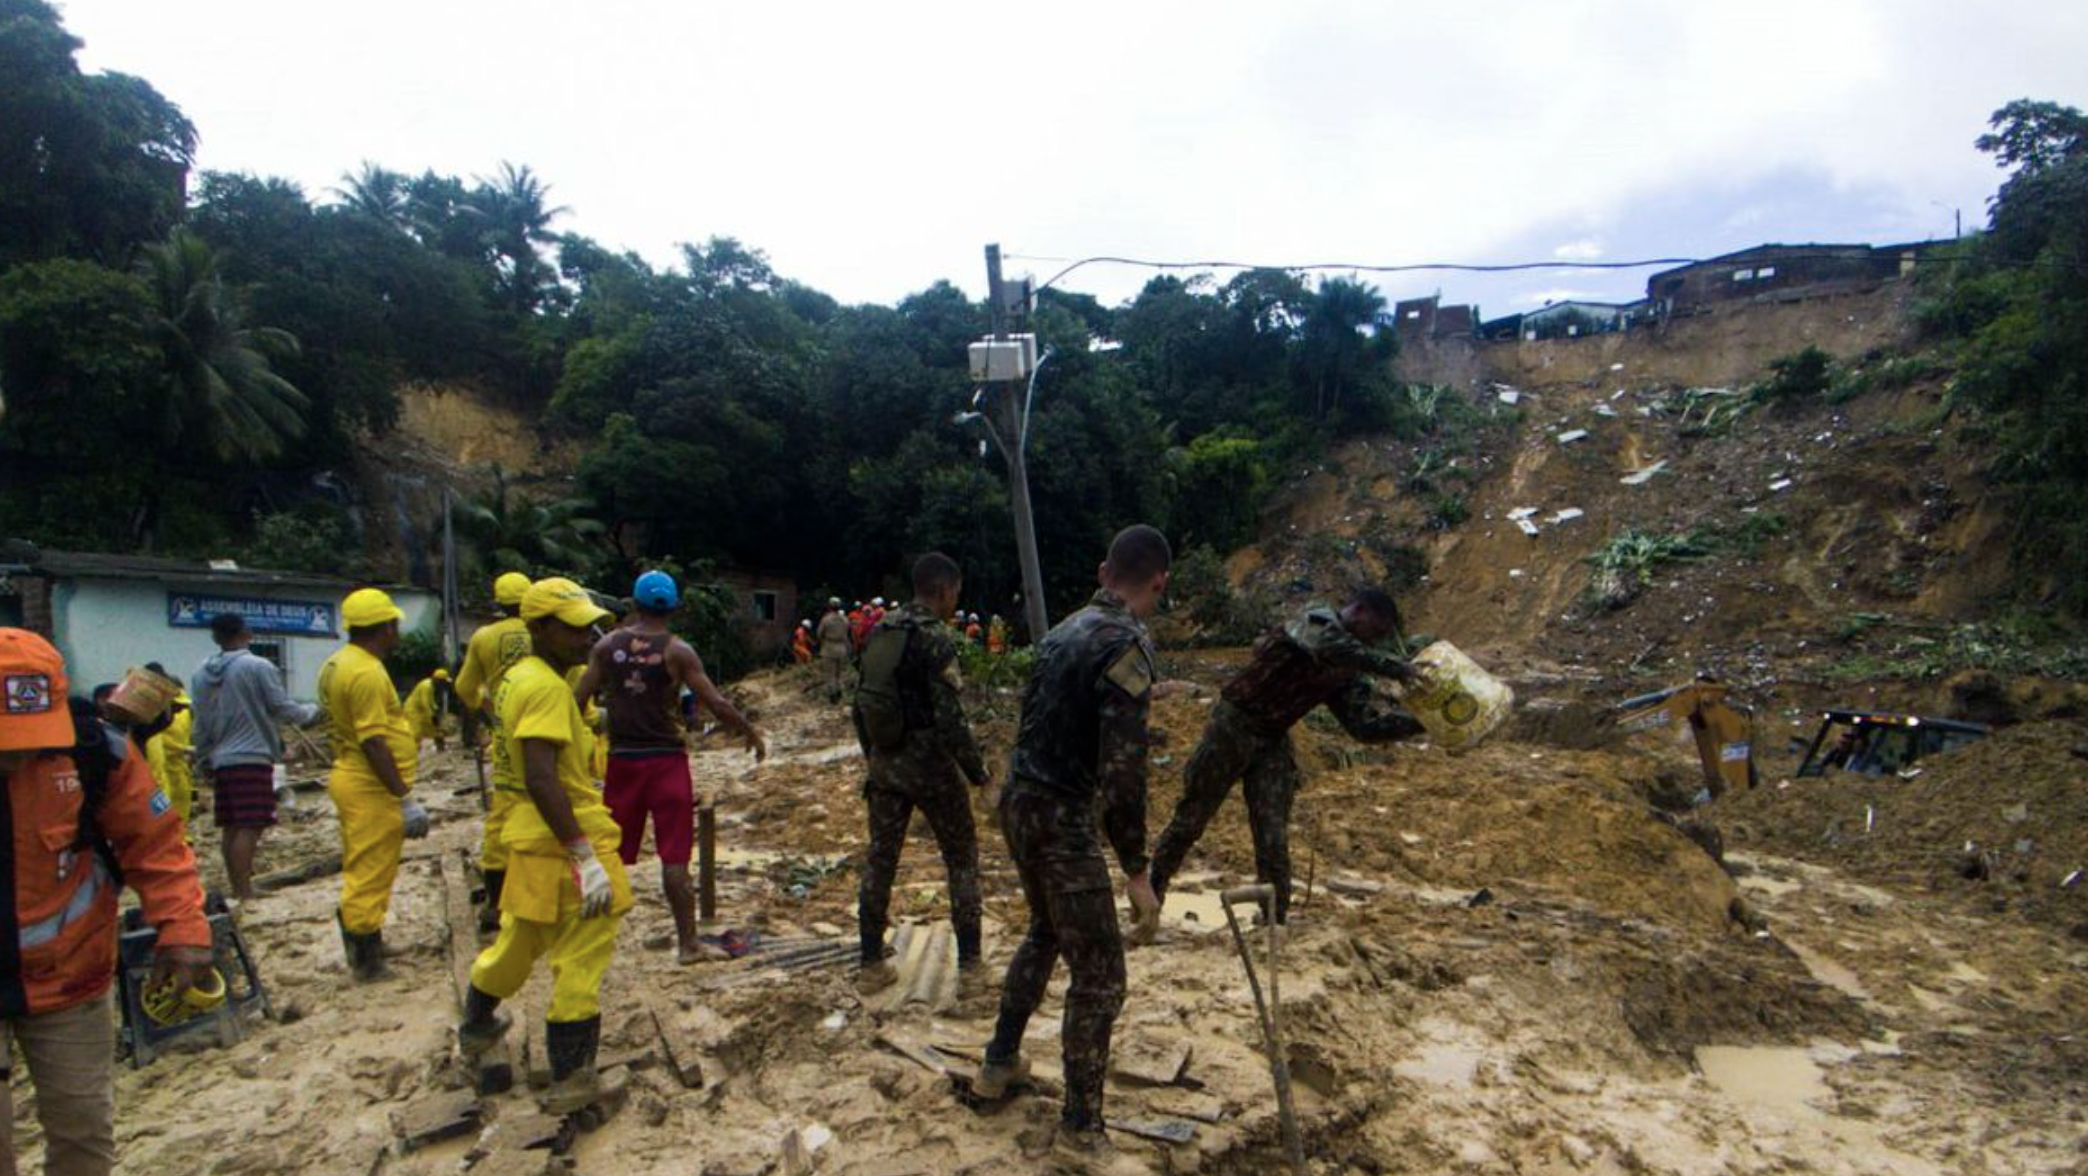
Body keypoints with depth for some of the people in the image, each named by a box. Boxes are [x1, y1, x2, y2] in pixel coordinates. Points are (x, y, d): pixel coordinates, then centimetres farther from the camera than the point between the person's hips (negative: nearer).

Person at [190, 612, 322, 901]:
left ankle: (237, 889, 19)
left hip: (221, 761, 7)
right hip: (253, 758, -7)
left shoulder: (200, 674, 9)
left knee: (230, 828, 12)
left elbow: (200, 725, 14)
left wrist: (204, 760, 23)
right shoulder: (259, 667, -11)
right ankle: (244, 892, -10)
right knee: (248, 828, -7)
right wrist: (312, 711, 11)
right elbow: (283, 708, -8)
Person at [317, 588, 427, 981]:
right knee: (370, 874, -1)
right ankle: (366, 960, 8)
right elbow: (374, 743, -25)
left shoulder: (337, 664, 10)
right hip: (373, 787, -10)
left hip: (350, 778, 10)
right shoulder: (366, 672, -22)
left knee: (362, 871, 21)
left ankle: (362, 941, 32)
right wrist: (404, 797, -22)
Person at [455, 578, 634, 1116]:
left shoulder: (518, 677, 11)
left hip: (531, 836, 10)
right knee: (581, 959, 2)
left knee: (520, 939, 29)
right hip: (564, 838, -10)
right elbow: (542, 779, -27)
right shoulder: (547, 688, -20)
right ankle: (571, 1079, 12)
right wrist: (586, 855, -27)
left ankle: (476, 1027, 50)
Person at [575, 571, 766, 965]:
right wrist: (752, 734, 2)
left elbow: (578, 700, 1)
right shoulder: (678, 651, -8)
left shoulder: (607, 646, 1)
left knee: (609, 853, 15)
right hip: (666, 759, -3)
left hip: (622, 759, 3)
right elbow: (717, 704, -11)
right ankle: (687, 943, 6)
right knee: (674, 856, 2)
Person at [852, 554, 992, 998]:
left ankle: (871, 965, 21)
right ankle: (970, 968, 8)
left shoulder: (880, 633, 7)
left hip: (885, 764, 6)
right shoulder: (935, 638, -16)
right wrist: (976, 771, -9)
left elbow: (862, 702, 12)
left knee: (879, 860, 14)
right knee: (961, 859, 7)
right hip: (930, 762, -6)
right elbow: (950, 716, -19)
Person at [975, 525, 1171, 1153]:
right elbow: (1122, 771, -23)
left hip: (1017, 801, 9)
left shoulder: (1065, 630, 8)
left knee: (1045, 932, 29)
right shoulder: (1128, 643, -19)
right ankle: (1082, 1120, 18)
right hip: (1060, 817, -9)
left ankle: (1000, 1062, 40)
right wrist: (1136, 872, -16)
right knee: (1098, 972, 5)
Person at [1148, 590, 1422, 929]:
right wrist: (1394, 668, -38)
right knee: (1191, 818, 5)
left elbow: (1365, 725, 2)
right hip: (1234, 724, -6)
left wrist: (1419, 721, -8)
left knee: (1274, 839, 1)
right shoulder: (1317, 621, -15)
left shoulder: (1348, 675, 7)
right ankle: (1150, 894, 24)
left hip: (1273, 742, 6)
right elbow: (1331, 648, -38)